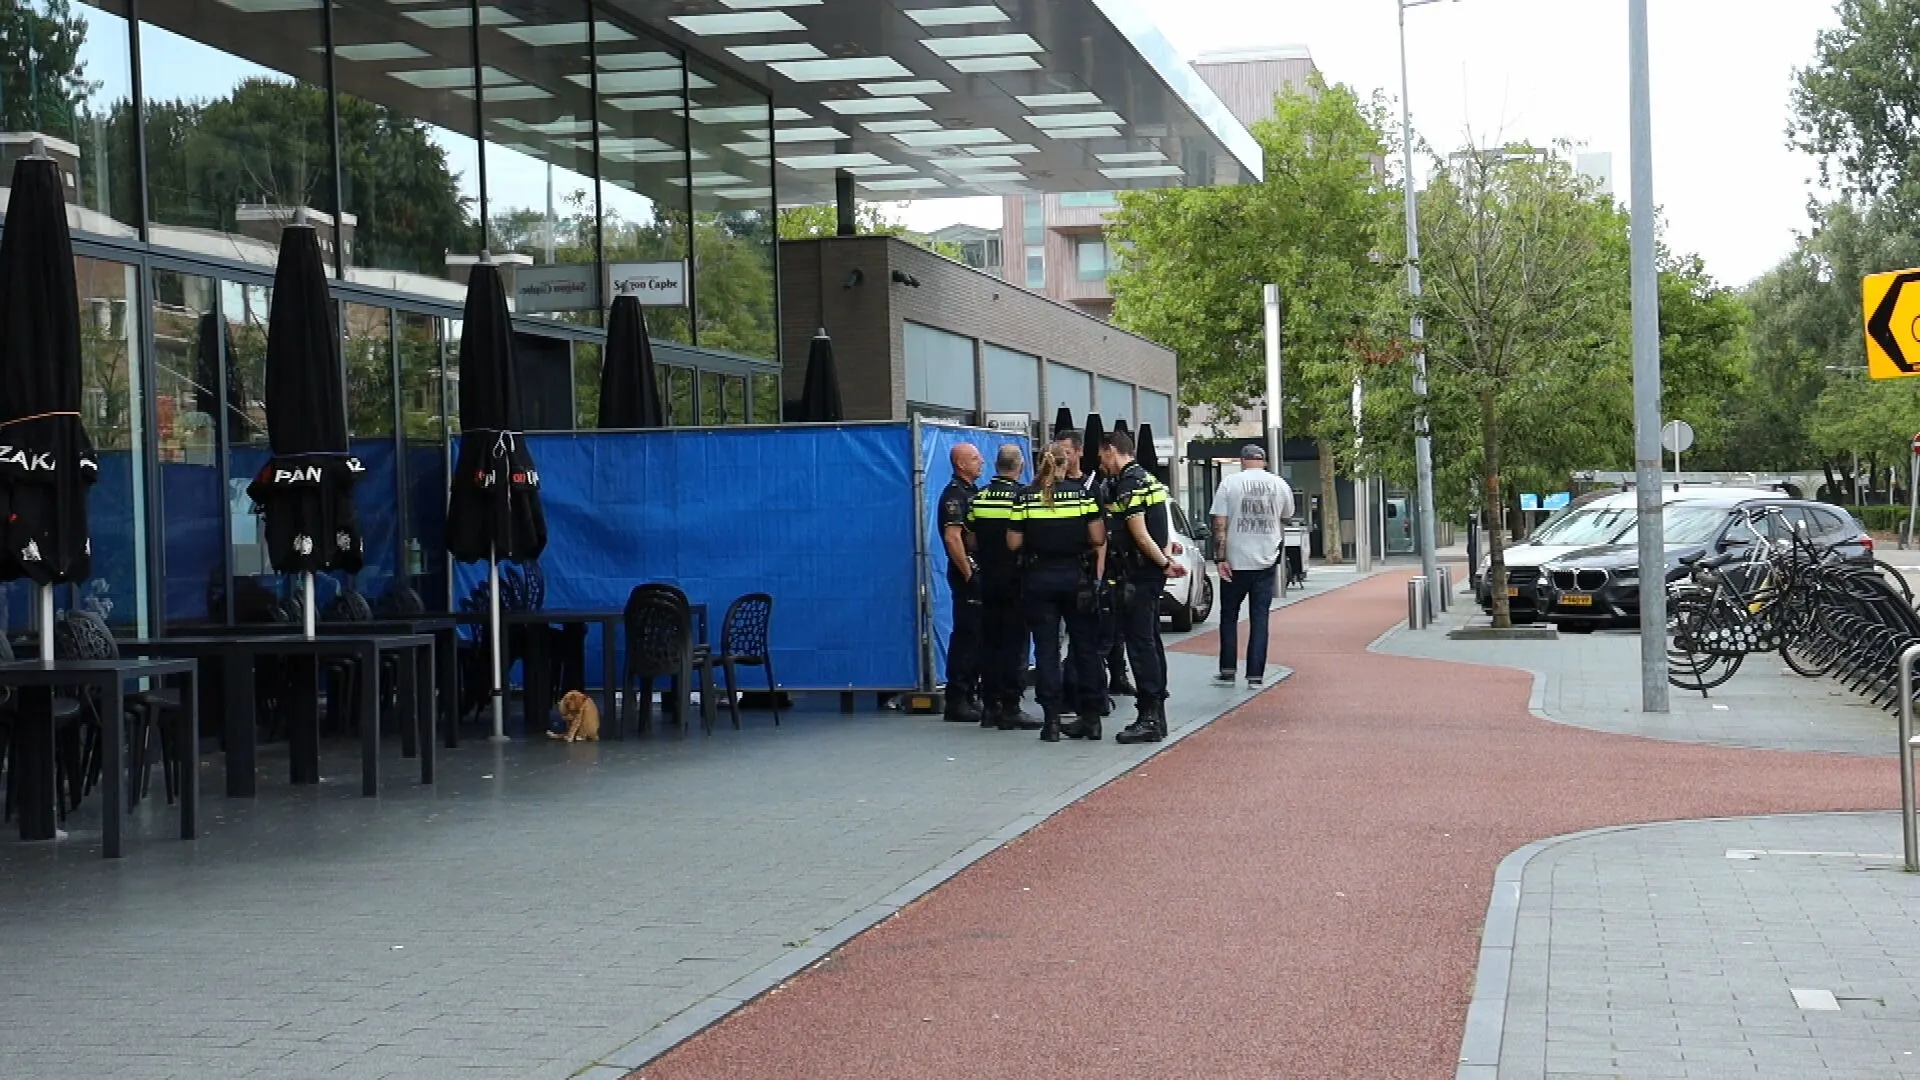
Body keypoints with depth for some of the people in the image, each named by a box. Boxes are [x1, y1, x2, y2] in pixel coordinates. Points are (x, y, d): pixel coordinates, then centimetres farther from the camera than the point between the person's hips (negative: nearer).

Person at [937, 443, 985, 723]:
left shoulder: (970, 492, 17)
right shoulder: (954, 495, -14)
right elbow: (952, 537, -23)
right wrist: (968, 574, -22)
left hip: (978, 572, 10)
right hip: (966, 574, -10)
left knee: (976, 636, 12)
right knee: (966, 636, -8)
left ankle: (967, 696, 19)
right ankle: (957, 701, -5)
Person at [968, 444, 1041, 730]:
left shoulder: (979, 497, 4)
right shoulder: (1022, 495, -11)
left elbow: (972, 541, 9)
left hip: (987, 577, 5)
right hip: (1015, 578, -5)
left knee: (989, 642, 10)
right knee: (1014, 643, -2)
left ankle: (989, 706, 13)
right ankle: (1010, 709, -5)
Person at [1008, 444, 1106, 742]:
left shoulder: (1025, 497, -4)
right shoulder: (1081, 493, -4)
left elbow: (1013, 543, -4)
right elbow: (1098, 539, -6)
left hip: (1038, 579, 0)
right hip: (1076, 577, 0)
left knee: (1046, 650, 3)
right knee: (1084, 646, 11)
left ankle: (1052, 720, 1)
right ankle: (1090, 717, 14)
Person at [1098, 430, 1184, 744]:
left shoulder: (1127, 485, -15)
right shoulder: (1148, 479, 17)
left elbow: (1140, 534, -21)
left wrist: (1164, 563, -14)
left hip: (1137, 576, -10)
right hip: (1150, 575, 10)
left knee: (1140, 644, -9)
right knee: (1150, 643, 13)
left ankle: (1149, 719, -10)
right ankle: (1156, 715, 18)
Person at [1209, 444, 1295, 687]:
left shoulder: (1229, 483, -5)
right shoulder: (1279, 485, 2)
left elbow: (1219, 524, -9)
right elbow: (1286, 518, 18)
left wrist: (1221, 558, -7)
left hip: (1235, 562, -2)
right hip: (1266, 561, 2)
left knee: (1229, 617, 11)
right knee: (1259, 618, 5)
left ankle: (1227, 671, 10)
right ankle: (1256, 674, 2)